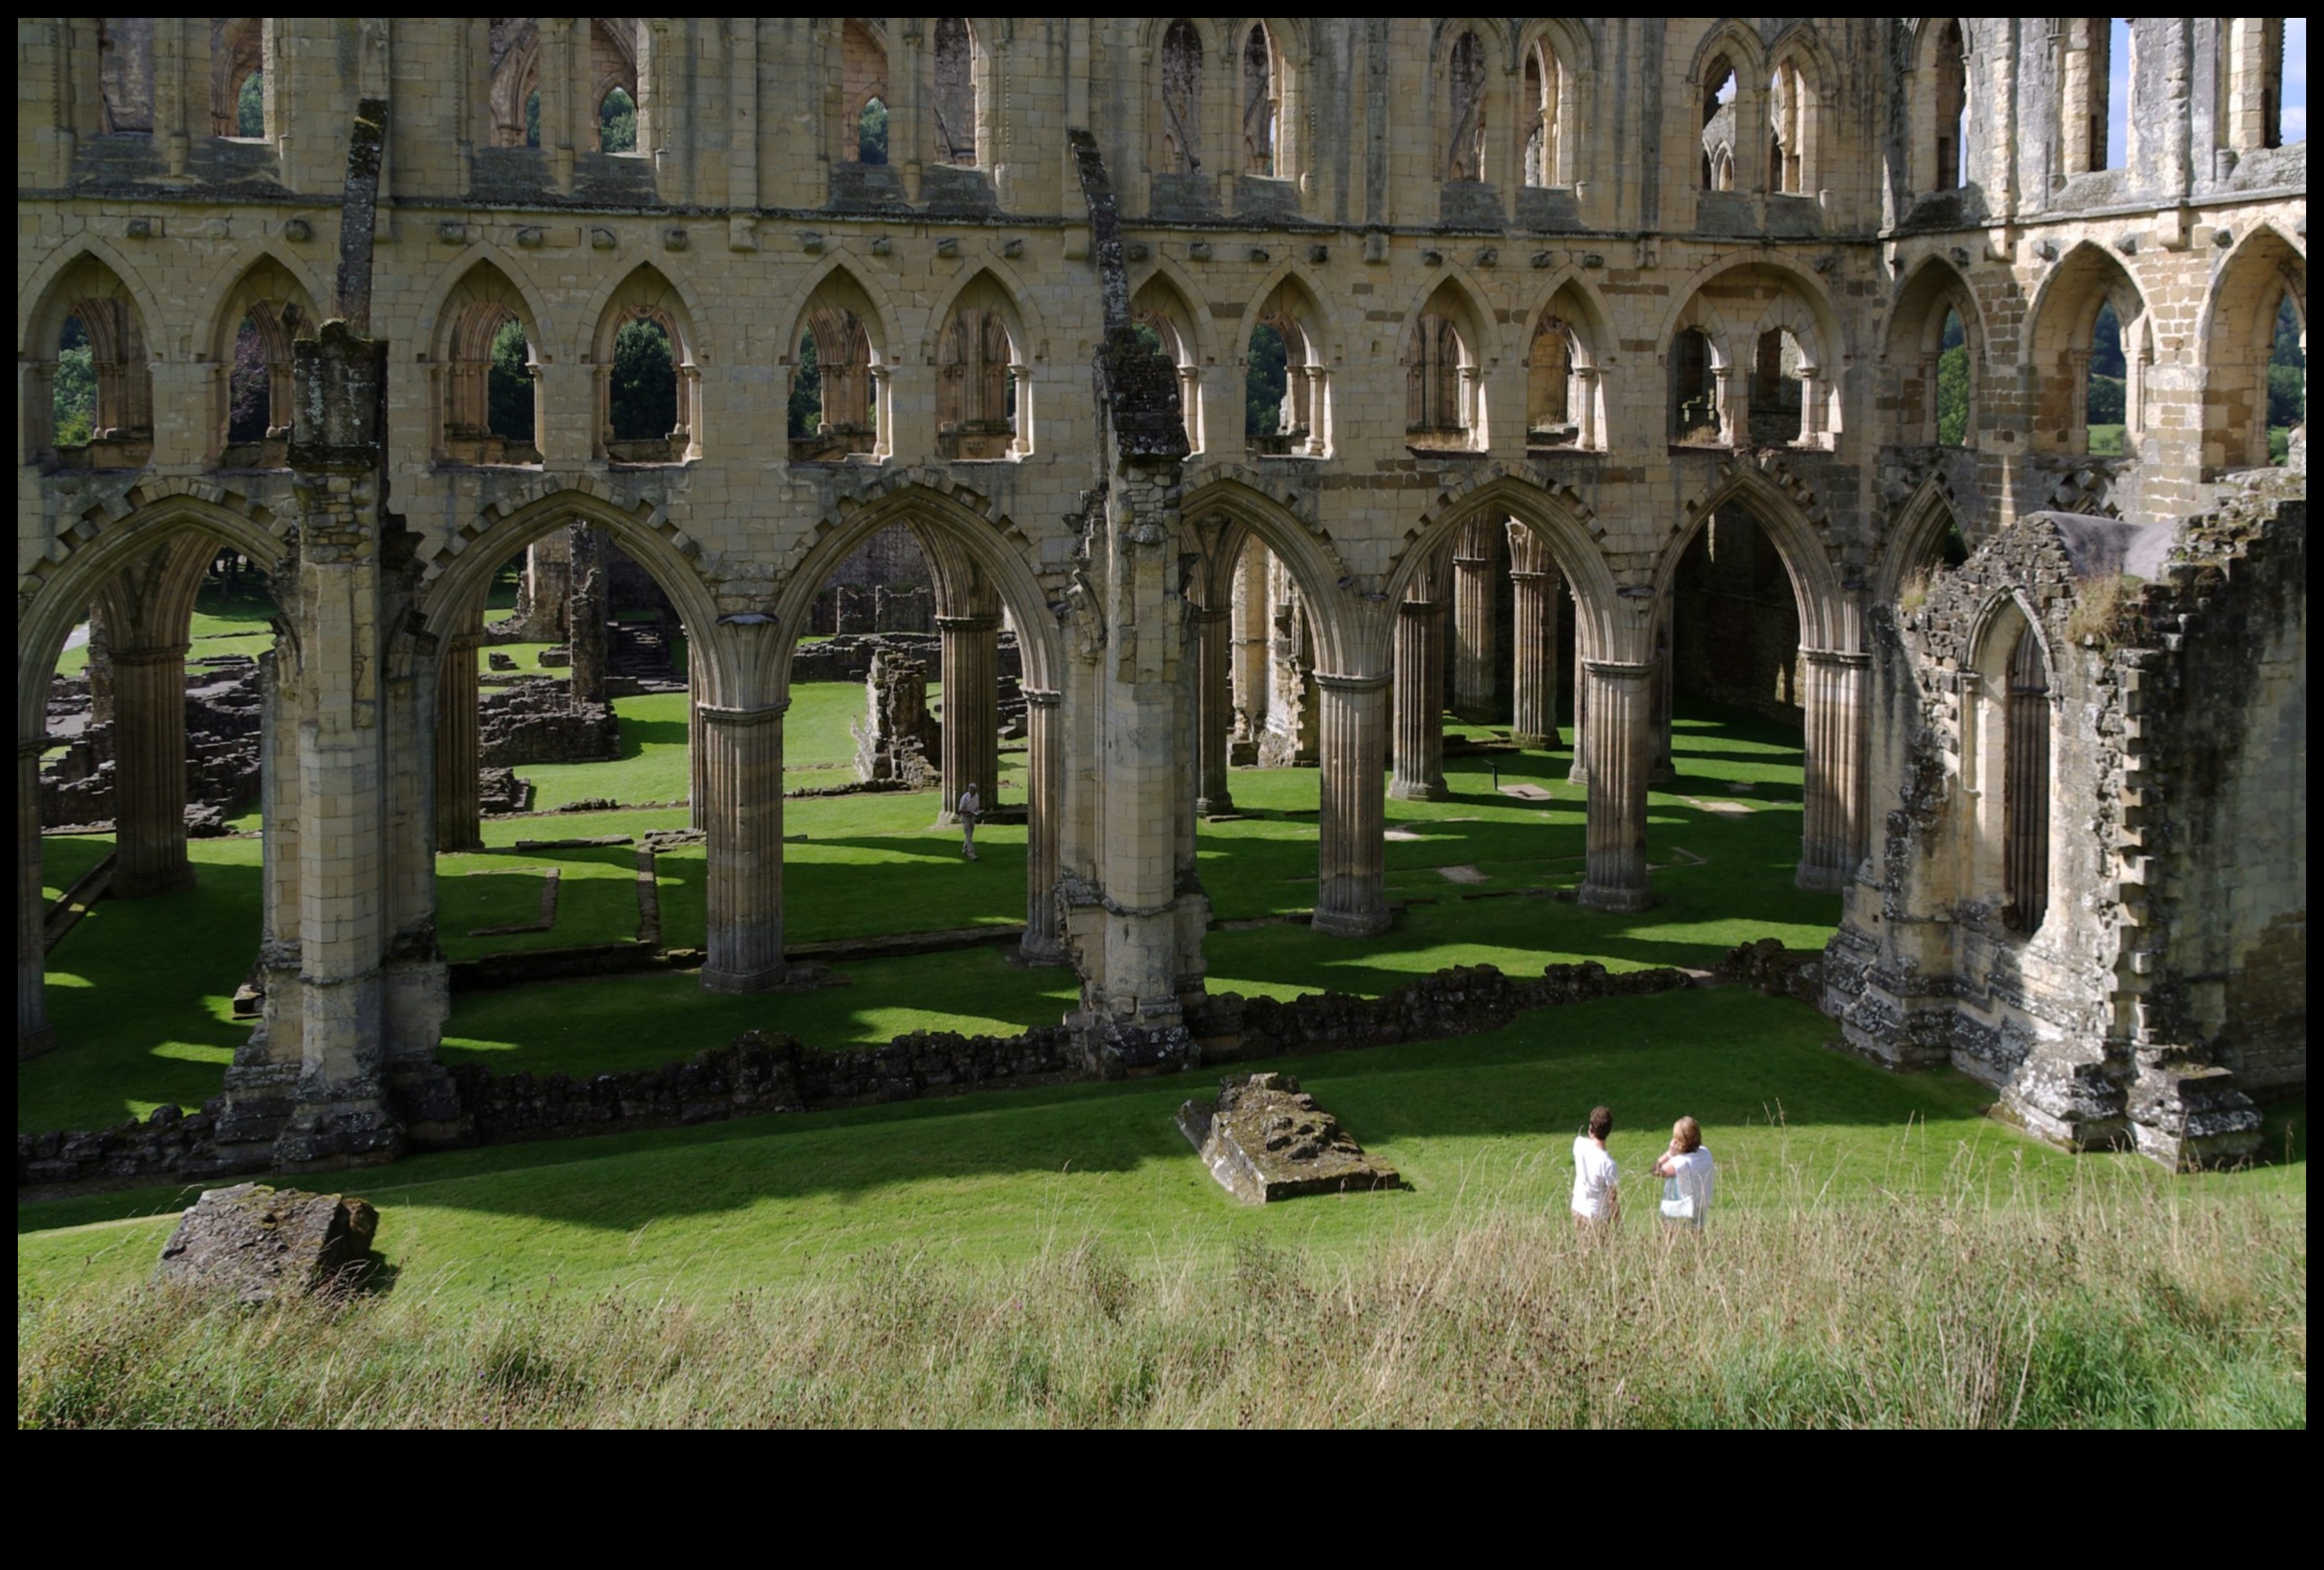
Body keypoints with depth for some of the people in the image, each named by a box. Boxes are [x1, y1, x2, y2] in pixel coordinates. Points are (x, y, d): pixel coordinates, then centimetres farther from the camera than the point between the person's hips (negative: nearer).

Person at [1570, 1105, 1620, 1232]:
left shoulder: (1579, 1144, -12)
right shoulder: (1608, 1164, -27)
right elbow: (1612, 1199, -18)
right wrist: (1618, 1224, -7)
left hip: (1577, 1211, 6)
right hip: (1597, 1217, -6)